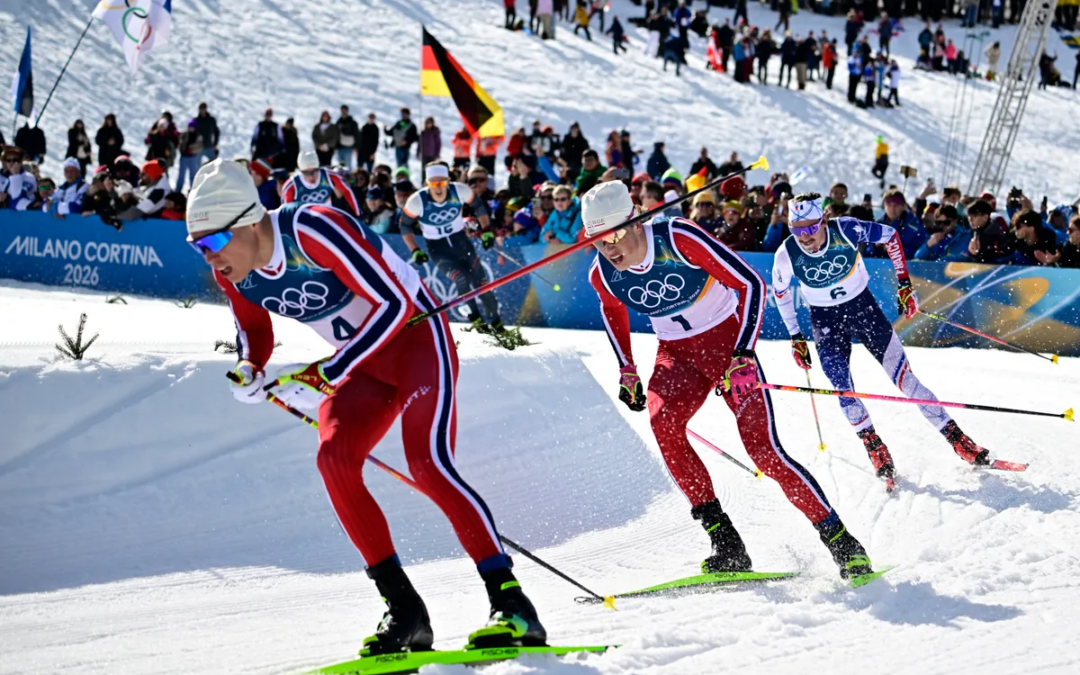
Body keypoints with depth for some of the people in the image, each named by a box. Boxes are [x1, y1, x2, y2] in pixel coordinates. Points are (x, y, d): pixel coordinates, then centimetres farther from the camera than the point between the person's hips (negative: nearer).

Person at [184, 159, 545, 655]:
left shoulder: (313, 230, -29)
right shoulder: (230, 270, -7)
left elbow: (394, 303, -28)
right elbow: (255, 332, 12)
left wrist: (325, 375, -29)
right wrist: (249, 371, -12)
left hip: (415, 332, -7)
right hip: (362, 361, 7)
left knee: (427, 464, -24)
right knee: (334, 458, -17)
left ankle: (511, 603, -21)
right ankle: (404, 611, -11)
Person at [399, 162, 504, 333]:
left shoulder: (460, 191, -19)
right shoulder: (417, 201, -23)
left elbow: (478, 206, 1)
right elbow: (405, 226, -7)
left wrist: (486, 231, -2)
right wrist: (415, 251, -11)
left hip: (461, 241, 2)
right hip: (438, 248, -2)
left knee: (480, 282, 2)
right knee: (461, 279, -22)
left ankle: (496, 322, 19)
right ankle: (475, 318, -3)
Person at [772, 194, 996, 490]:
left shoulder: (846, 230, -25)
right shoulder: (787, 255, -21)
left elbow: (890, 235, -6)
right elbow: (780, 291, 1)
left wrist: (904, 283, -6)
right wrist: (795, 337, 3)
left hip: (862, 306, -1)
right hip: (825, 320, 1)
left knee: (903, 376, -4)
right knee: (843, 391, -13)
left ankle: (958, 440, 2)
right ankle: (876, 451, 6)